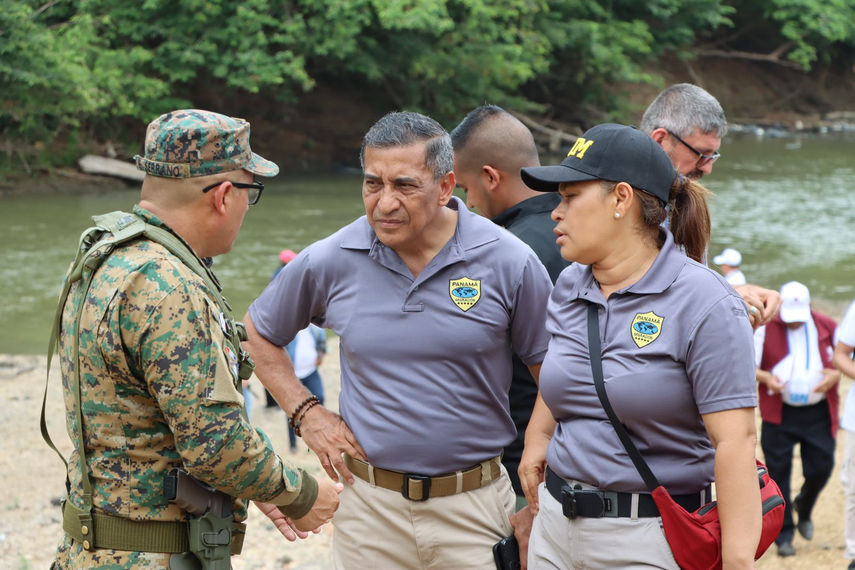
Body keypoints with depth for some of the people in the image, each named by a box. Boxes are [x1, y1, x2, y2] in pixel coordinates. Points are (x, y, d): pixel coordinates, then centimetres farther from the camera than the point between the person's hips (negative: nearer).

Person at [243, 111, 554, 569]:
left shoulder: (508, 262, -7)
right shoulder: (331, 262, -3)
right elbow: (258, 332, 14)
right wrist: (305, 412, 3)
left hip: (475, 510, -1)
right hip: (370, 505, 1)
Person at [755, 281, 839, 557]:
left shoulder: (827, 327, 1)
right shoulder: (765, 328, -5)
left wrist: (836, 374, -13)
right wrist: (765, 378, -25)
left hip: (819, 413, 2)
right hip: (779, 413, -2)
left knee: (821, 467, 3)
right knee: (778, 471, -1)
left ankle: (804, 510, 36)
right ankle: (784, 535, 10)